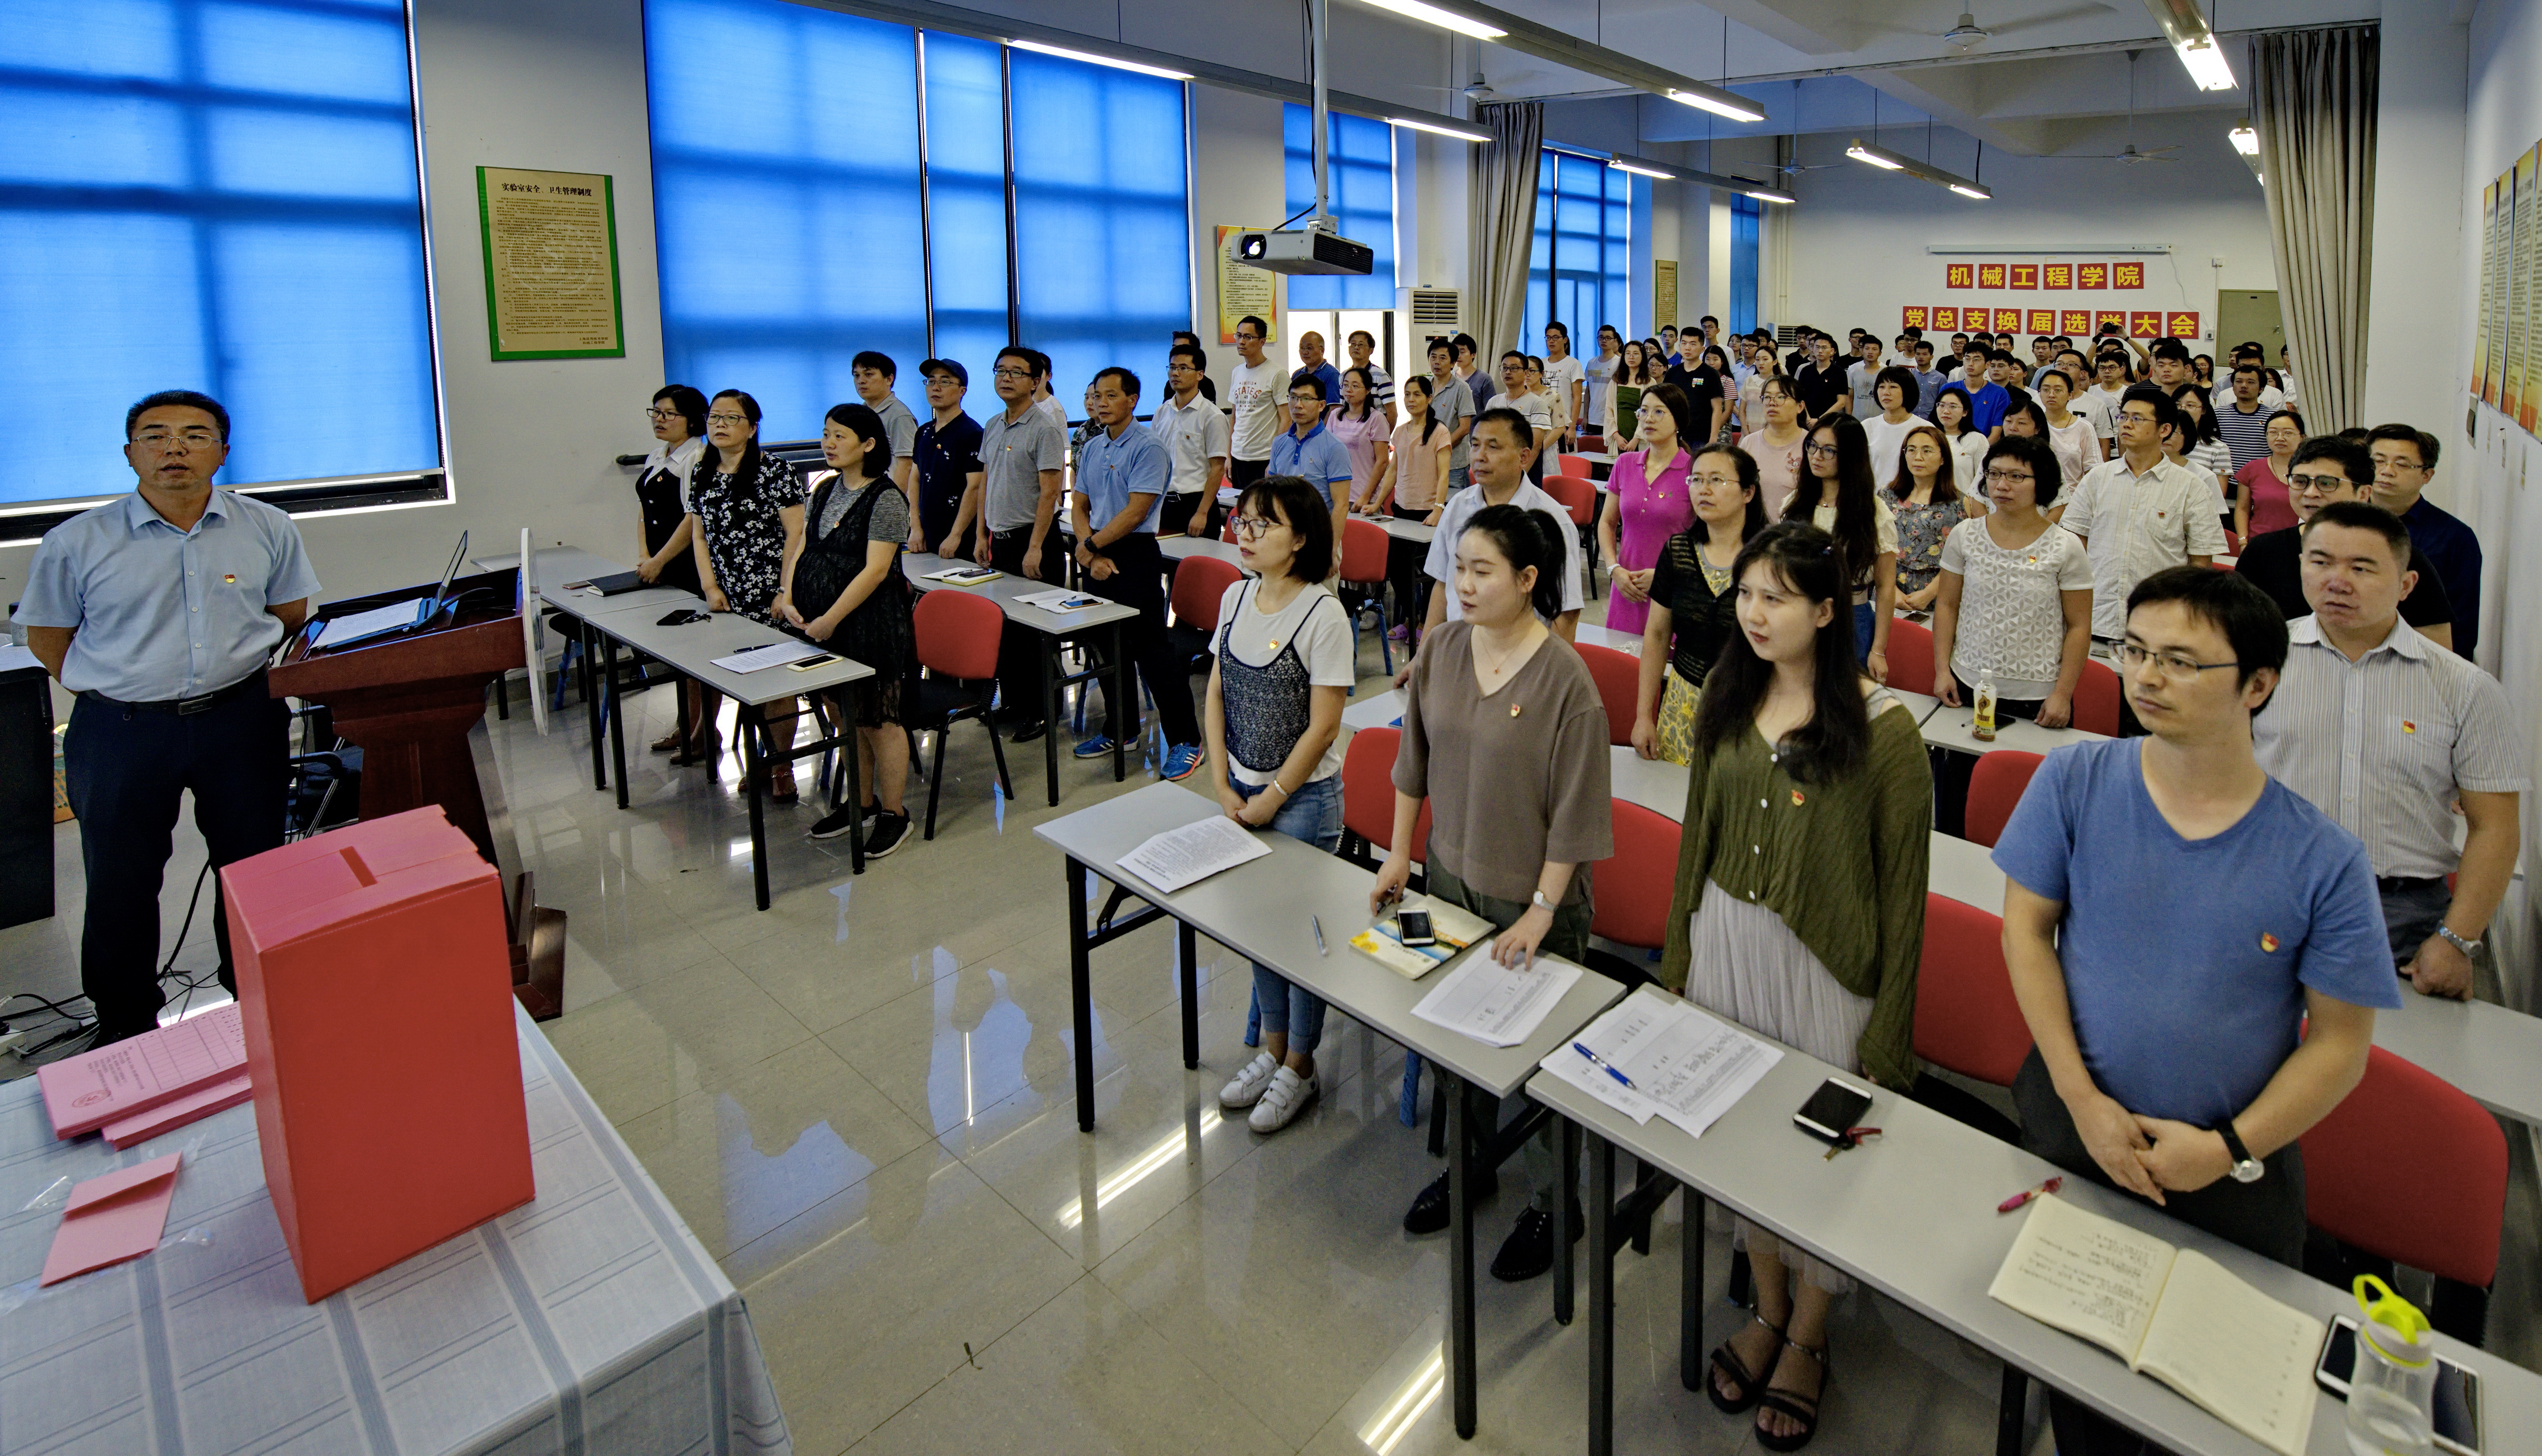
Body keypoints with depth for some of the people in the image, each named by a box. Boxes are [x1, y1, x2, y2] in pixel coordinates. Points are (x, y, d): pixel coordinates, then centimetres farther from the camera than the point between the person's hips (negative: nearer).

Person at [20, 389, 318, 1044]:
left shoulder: (267, 529, 0)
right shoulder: (76, 543, -4)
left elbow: (290, 614, 11)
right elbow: (47, 636, 6)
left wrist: (234, 673, 5)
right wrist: (119, 690, -2)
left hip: (240, 720, 1)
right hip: (122, 733, -1)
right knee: (120, 883, 10)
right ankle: (125, 1028, 27)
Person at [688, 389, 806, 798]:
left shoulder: (774, 471, -6)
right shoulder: (702, 475, 13)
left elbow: (796, 533, -9)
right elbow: (700, 535, 15)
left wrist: (786, 591, -14)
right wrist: (710, 586, 3)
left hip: (769, 598, -6)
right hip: (727, 600, 6)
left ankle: (781, 764, 5)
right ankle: (759, 755, 19)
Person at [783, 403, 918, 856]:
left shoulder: (886, 499, -13)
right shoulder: (826, 491, 12)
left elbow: (875, 570, -19)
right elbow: (802, 546, 13)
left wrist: (831, 619, -20)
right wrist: (788, 597, -2)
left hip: (869, 626, -8)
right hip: (823, 626, 8)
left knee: (878, 721, 1)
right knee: (845, 716, 16)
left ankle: (894, 815, 14)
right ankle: (863, 804, 31)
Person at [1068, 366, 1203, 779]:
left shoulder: (1148, 448, -10)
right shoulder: (1092, 449, 13)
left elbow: (1136, 512, -17)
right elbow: (1079, 506, 11)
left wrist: (1090, 545, -11)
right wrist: (1094, 555, -5)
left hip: (1135, 556, -8)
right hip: (1098, 557, 8)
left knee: (1151, 649, -8)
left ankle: (1184, 740, -2)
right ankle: (1119, 729, 29)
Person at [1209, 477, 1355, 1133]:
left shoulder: (1323, 614, -18)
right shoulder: (1236, 597, 2)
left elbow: (1323, 725, -17)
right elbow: (1217, 693, 6)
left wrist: (1272, 799, -12)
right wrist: (1223, 785, -1)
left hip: (1303, 797, -6)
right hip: (1242, 790, 6)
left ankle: (1299, 1068, 24)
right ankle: (1272, 1048, 35)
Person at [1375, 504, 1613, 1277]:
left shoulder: (1564, 678, -21)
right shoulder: (1441, 647, -4)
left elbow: (1576, 810, -16)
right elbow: (1415, 758, 8)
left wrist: (1541, 910, -16)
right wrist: (1400, 852, 8)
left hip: (1532, 897, -5)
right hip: (1450, 876, 5)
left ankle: (1553, 1202, 31)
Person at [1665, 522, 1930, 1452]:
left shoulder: (1881, 729, -15)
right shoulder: (1726, 698, 1)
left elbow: (1902, 887, -12)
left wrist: (1887, 1031, -11)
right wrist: (1679, 958, 10)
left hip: (1821, 963, -5)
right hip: (1725, 941, 5)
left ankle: (1807, 1340, 34)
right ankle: (1766, 1308, 40)